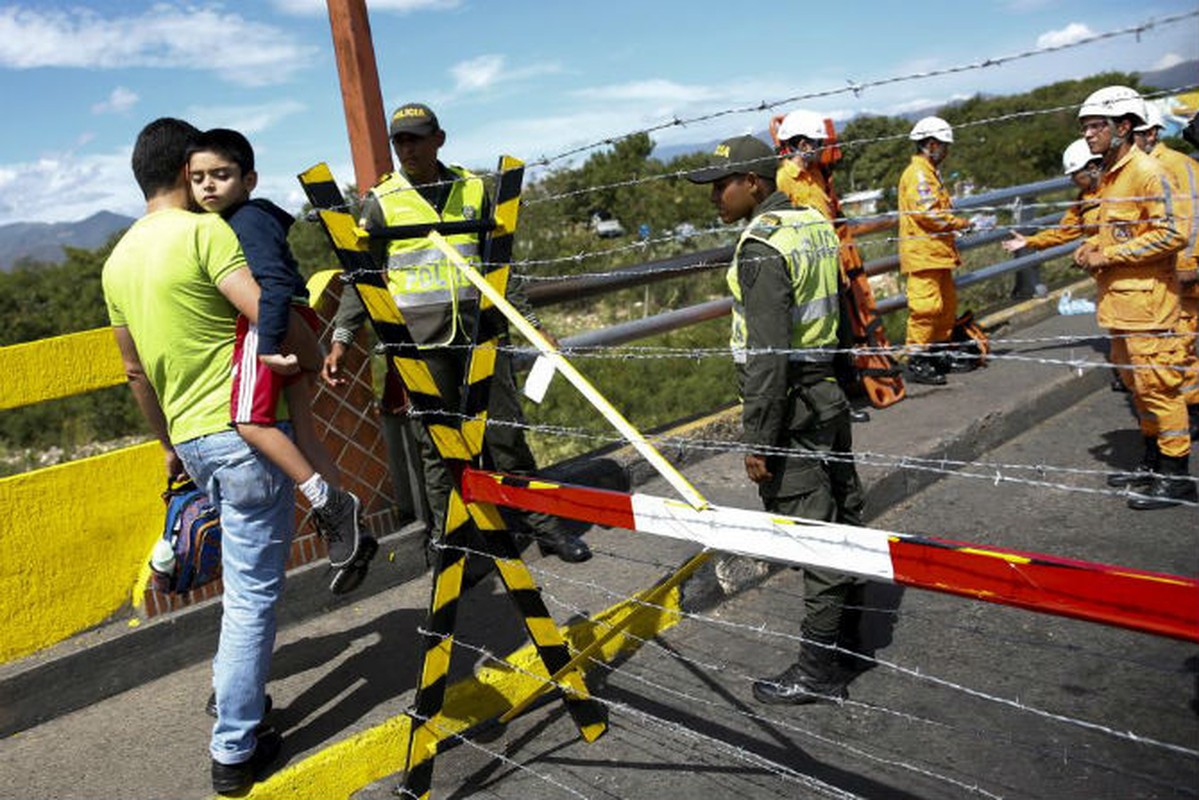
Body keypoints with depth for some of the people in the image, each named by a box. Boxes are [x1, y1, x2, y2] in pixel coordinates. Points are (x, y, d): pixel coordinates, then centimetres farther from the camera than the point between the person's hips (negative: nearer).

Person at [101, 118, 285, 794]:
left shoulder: (118, 261, 13)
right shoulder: (205, 231, -11)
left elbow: (136, 371, 19)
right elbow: (268, 315, -24)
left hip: (191, 437, 8)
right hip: (242, 429, -8)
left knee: (247, 581, 25)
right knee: (253, 592, 1)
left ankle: (240, 693, 37)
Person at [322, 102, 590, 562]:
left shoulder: (472, 190, 11)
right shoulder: (382, 201, 4)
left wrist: (530, 320, 14)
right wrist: (341, 337, -4)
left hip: (478, 330, 2)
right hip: (420, 340, -1)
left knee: (506, 433, 3)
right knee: (436, 446, 4)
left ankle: (544, 525, 14)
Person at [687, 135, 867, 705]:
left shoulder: (763, 247, -18)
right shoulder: (816, 222, 11)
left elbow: (767, 354, -23)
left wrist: (758, 439, -20)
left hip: (794, 406, -10)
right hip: (833, 393, 10)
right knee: (840, 516, 18)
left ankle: (820, 668, 9)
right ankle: (844, 633, 35)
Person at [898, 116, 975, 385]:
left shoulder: (930, 173, 22)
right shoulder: (917, 174, -12)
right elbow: (928, 213, -21)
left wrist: (956, 223, 12)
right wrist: (960, 224, -11)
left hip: (937, 252, 11)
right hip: (922, 254, -11)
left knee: (947, 303, 15)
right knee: (926, 305, -12)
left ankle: (941, 354, 25)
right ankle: (916, 360, -9)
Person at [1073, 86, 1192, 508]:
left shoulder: (1146, 172, -13)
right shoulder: (1109, 175, 15)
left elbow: (1171, 235, -19)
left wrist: (1108, 256, -17)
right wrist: (1092, 246, 7)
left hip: (1147, 299, -9)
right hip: (1118, 300, 9)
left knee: (1156, 384, -5)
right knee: (1136, 382, 16)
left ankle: (1177, 475, 4)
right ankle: (1153, 462, 29)